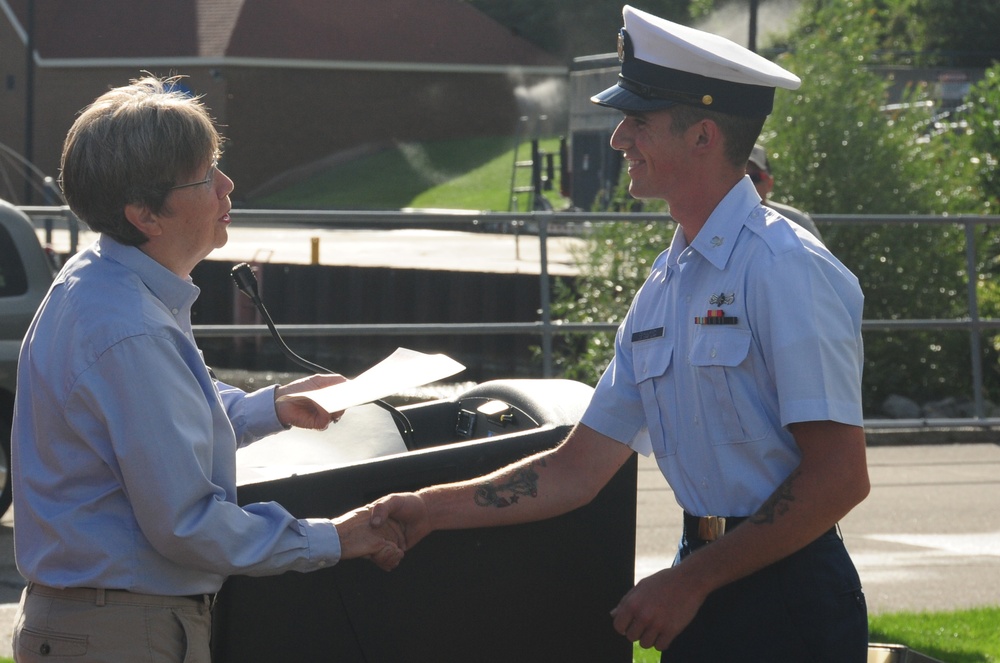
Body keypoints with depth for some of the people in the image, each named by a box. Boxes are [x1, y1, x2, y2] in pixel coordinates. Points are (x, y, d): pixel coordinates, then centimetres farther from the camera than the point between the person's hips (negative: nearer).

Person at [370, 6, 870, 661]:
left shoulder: (786, 272, -14)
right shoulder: (661, 291, 11)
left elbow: (839, 476, -19)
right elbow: (576, 471, 14)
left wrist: (689, 582, -16)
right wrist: (429, 510, 7)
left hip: (785, 601, -8)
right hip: (699, 599, 8)